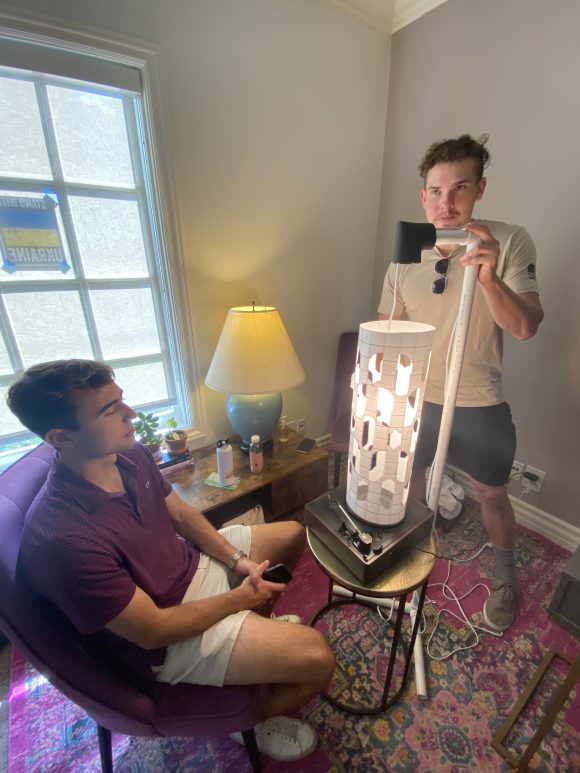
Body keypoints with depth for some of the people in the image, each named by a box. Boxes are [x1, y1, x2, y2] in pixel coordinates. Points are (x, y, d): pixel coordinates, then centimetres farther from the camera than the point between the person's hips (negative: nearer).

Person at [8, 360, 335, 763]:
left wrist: (237, 560, -7)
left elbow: (183, 514, 2)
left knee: (292, 534, 14)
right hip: (167, 636, -6)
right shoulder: (63, 538, -35)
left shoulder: (132, 456, -12)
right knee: (317, 657, -14)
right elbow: (153, 630, -25)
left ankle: (259, 625, 37)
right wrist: (240, 597, -14)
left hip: (194, 563, 7)